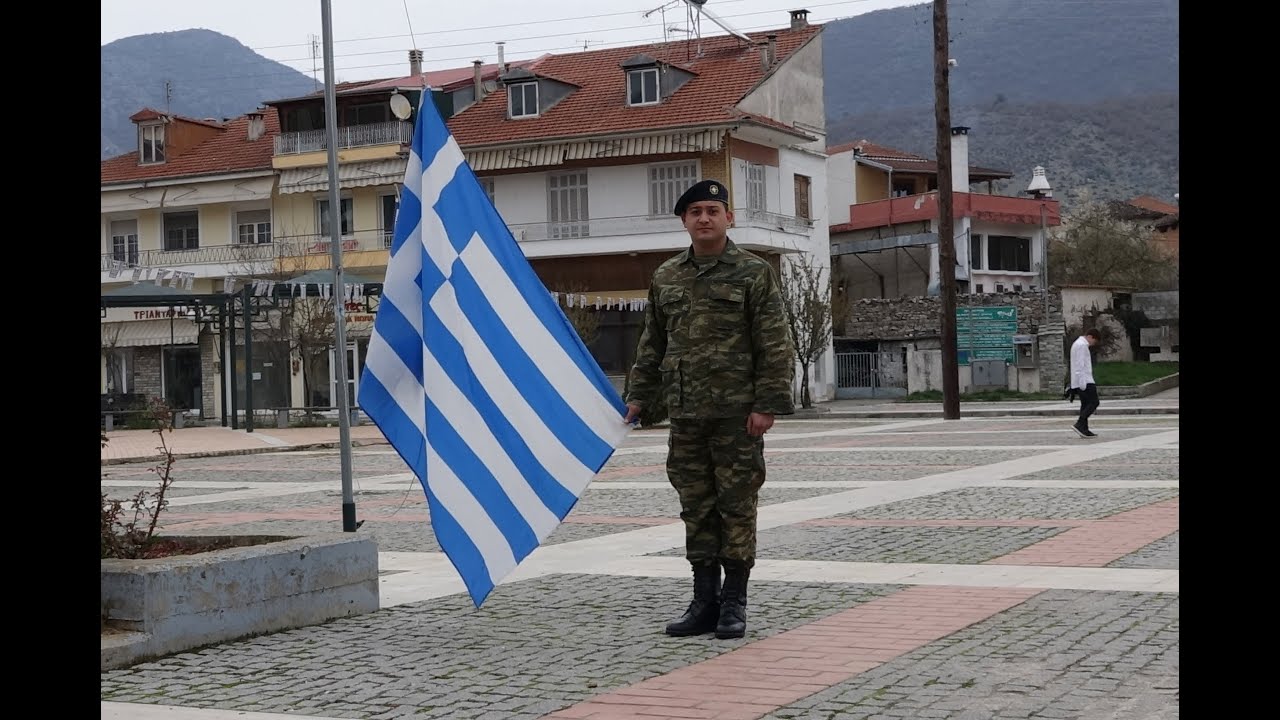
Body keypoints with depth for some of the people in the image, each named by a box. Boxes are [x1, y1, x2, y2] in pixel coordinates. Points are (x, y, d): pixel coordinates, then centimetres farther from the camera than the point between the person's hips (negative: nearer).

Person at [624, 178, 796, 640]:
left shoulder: (754, 274, -2)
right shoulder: (665, 278, 12)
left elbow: (775, 346, -5)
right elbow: (652, 344, 18)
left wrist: (768, 404, -12)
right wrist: (638, 396, 12)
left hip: (737, 413, -4)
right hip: (685, 414, 4)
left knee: (737, 506, 1)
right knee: (696, 509, 8)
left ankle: (733, 603, 10)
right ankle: (704, 601, 16)